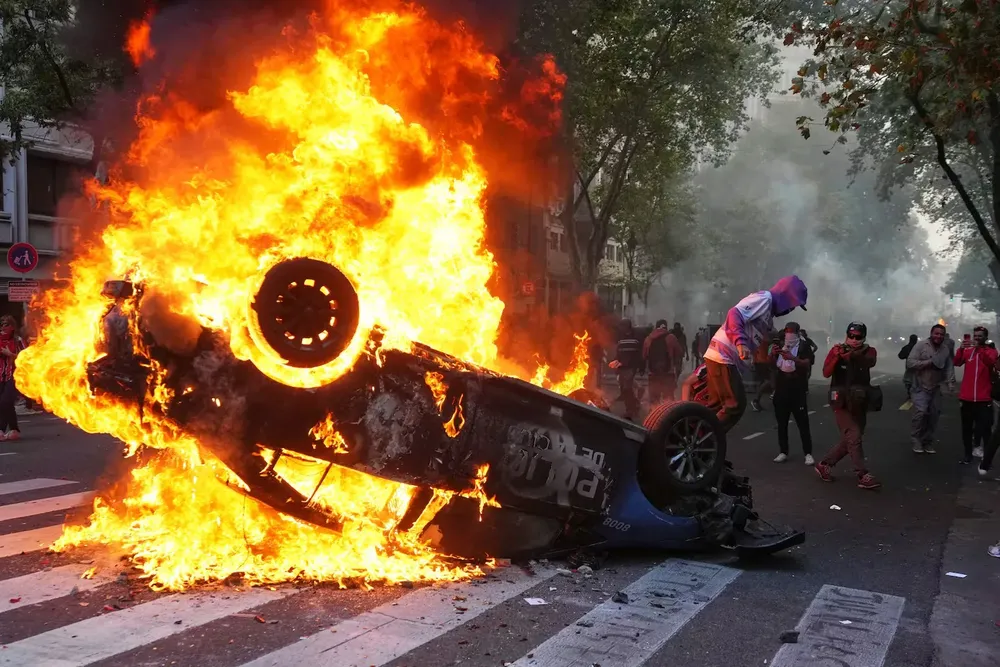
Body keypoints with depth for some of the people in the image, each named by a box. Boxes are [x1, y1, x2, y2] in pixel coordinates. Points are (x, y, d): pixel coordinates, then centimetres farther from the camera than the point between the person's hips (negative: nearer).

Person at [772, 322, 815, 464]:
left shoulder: (804, 346, -1)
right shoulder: (780, 346, 13)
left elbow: (807, 364, -14)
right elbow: (772, 364, 13)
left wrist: (793, 358, -30)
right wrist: (774, 355, -8)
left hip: (798, 391, -4)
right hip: (781, 390, 5)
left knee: (803, 423, -4)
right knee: (782, 423, 6)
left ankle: (808, 454, -3)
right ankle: (783, 452, 11)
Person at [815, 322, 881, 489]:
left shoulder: (869, 351, 3)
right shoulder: (837, 349, -2)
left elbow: (870, 362, -22)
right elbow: (826, 373, -11)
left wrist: (853, 355, -40)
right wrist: (836, 356, -26)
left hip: (859, 403, 4)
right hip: (841, 402, -4)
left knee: (849, 440, 9)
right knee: (854, 437, -13)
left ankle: (824, 465, 23)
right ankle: (863, 476, -12)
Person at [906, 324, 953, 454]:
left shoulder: (946, 349, 5)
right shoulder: (920, 345, -8)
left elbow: (949, 367, 7)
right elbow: (910, 363, -14)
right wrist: (928, 363, -19)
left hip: (936, 388, 5)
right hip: (921, 388, -5)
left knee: (933, 416, 9)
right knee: (920, 412, -17)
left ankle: (927, 441, 24)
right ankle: (916, 440, -1)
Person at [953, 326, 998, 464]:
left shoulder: (991, 351, 3)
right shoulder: (967, 351, 8)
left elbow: (991, 362, -20)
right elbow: (957, 363, -9)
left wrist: (979, 349, -34)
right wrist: (961, 349, -26)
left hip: (984, 398, -2)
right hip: (966, 397, 2)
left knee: (985, 428, -3)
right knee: (966, 427, 9)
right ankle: (968, 454, 17)